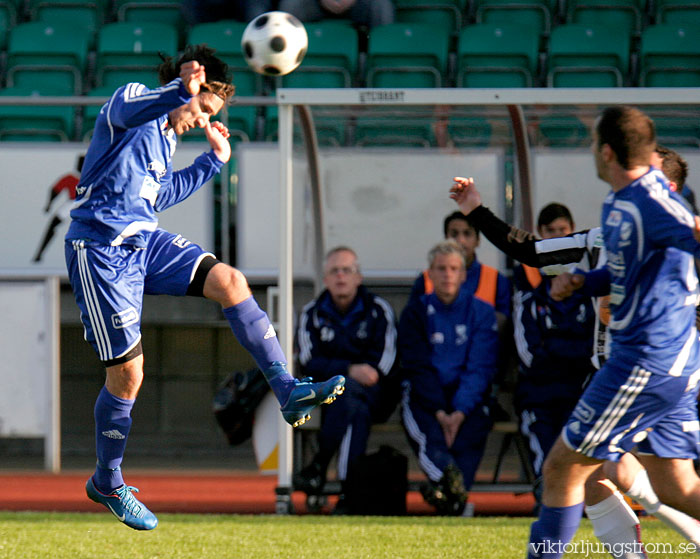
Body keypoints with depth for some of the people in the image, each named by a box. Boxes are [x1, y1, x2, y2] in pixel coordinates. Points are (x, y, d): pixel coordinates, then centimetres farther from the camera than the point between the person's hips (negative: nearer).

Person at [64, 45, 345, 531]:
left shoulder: (166, 135, 16)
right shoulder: (130, 101, -10)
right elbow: (130, 109, -37)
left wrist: (213, 161, 26)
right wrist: (183, 89, -57)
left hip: (144, 242, 8)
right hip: (101, 249, -8)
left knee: (229, 281, -13)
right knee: (127, 373, -3)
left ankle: (289, 392, -12)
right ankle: (107, 484, 16)